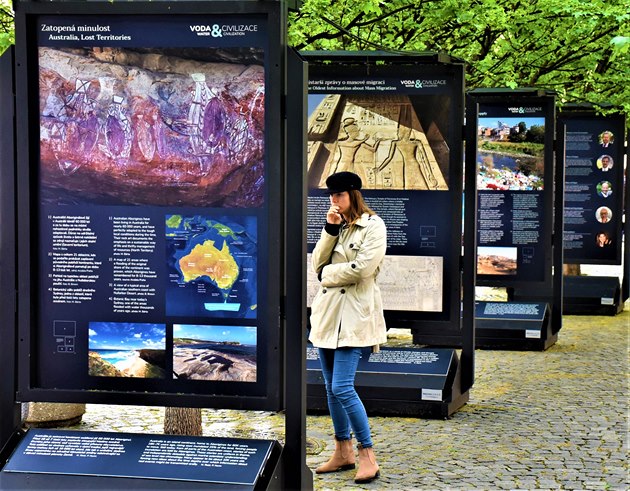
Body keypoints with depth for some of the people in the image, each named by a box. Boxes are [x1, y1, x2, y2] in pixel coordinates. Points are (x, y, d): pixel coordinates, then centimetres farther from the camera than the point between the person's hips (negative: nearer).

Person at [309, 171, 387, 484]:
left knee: (342, 387, -14)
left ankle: (368, 456, -5)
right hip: (327, 312, 8)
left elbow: (363, 267, -18)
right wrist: (330, 229, -5)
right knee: (331, 388, 10)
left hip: (354, 314, -8)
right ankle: (343, 453, 20)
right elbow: (318, 264, 6)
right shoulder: (336, 227, 15)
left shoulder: (373, 226, -7)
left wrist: (328, 273, -5)